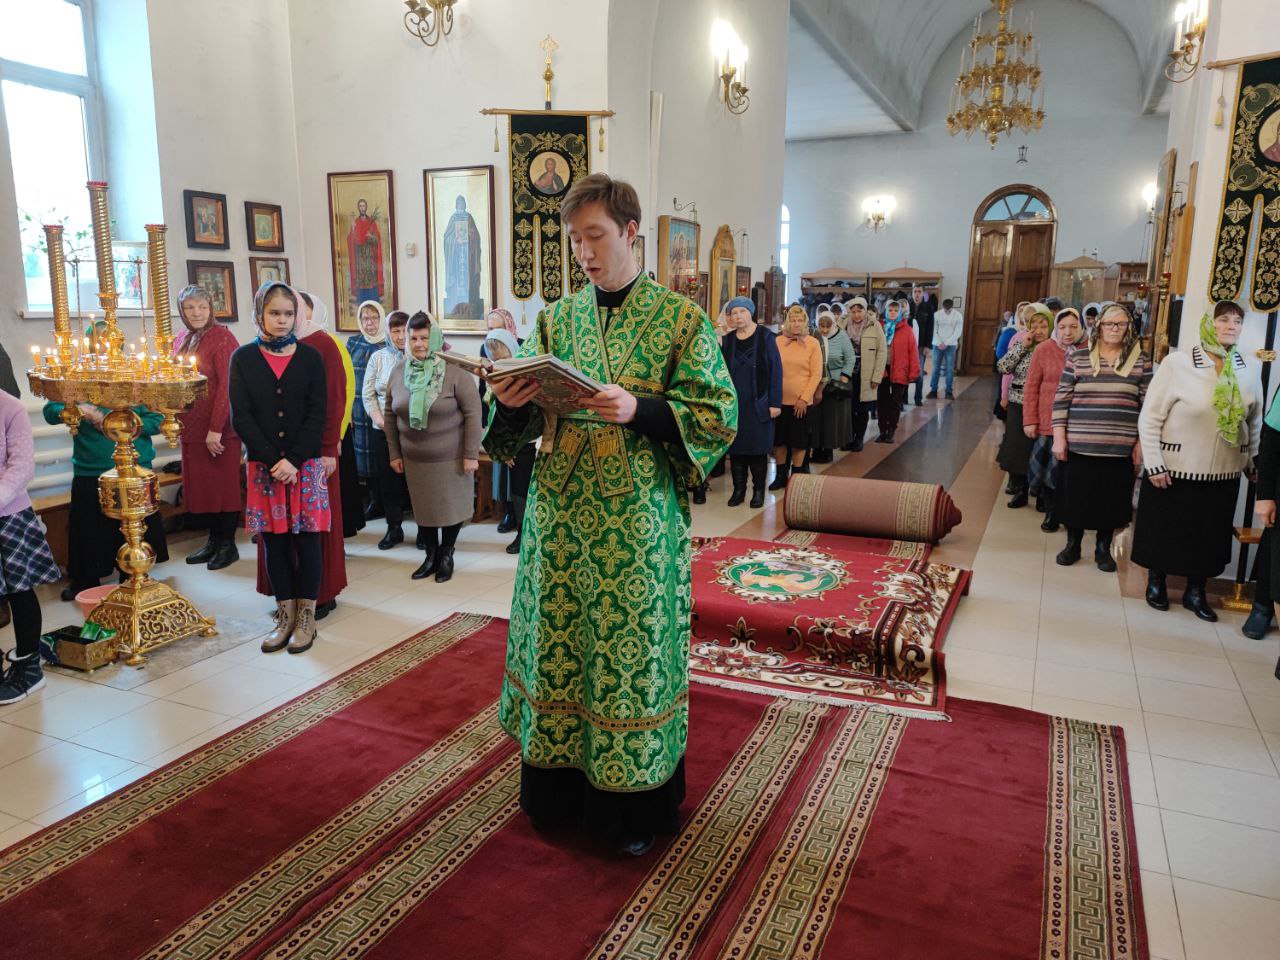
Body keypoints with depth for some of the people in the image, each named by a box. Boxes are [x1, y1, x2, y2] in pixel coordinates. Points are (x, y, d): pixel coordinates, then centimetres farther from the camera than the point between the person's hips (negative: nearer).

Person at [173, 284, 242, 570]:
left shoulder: (221, 337, -11)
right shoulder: (182, 341, 13)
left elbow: (227, 386, -17)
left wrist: (216, 428, -21)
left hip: (219, 430, -8)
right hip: (192, 428, 8)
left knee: (223, 485, 2)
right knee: (200, 487, 12)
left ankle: (228, 545, 14)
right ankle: (213, 541, 24)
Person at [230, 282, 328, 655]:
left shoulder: (310, 357, 3)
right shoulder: (243, 358, 4)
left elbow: (318, 414, -3)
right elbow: (241, 416, -3)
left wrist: (293, 461, -13)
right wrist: (274, 461, -12)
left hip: (306, 465, -1)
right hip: (264, 467, 1)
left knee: (306, 539, 2)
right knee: (274, 541, 6)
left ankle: (306, 619, 12)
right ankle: (285, 617, 17)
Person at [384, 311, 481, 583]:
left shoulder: (454, 370, -14)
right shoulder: (399, 371, 1)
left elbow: (472, 412, -13)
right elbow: (389, 414, 8)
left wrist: (471, 454, -14)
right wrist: (394, 453, 7)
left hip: (450, 457, -3)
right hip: (414, 458, 4)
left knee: (451, 506, 8)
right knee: (423, 507, 11)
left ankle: (447, 555, 28)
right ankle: (431, 555, 28)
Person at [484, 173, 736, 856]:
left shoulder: (680, 318, -2)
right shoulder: (557, 318, 11)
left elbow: (719, 414, -7)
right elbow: (528, 419, 11)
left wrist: (639, 409, -21)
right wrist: (512, 403, -12)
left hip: (637, 517, -4)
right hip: (561, 511, 4)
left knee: (632, 643, 4)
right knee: (559, 639, 11)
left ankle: (636, 806, 25)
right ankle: (560, 785, 32)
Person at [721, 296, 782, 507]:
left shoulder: (765, 337, -2)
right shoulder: (727, 340, 8)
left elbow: (775, 370, -4)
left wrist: (775, 402, -10)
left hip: (758, 404, -3)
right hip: (734, 404, 3)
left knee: (758, 447, 2)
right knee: (736, 447, 5)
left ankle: (758, 490, 13)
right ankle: (739, 489, 15)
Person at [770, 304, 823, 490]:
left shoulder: (813, 344, -2)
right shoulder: (777, 342, 1)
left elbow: (816, 374, -4)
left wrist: (804, 398, -11)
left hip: (802, 403, -1)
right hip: (779, 401, 2)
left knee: (799, 442, 8)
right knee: (779, 440, 9)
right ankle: (780, 476, 24)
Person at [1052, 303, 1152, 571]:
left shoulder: (1140, 361, 3)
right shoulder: (1078, 357, 1)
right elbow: (1061, 399, 1)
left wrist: (1142, 442, 0)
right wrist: (1059, 437, -4)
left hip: (1121, 447, 1)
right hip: (1081, 444, -1)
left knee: (1111, 499, 9)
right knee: (1076, 496, 7)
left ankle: (1103, 548, 26)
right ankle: (1072, 544, 25)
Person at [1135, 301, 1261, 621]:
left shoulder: (1247, 368, -1)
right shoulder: (1178, 363, -13)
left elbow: (1254, 420, 13)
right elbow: (1150, 417, -11)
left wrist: (1253, 460, 15)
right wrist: (1153, 464, -12)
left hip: (1224, 474, 4)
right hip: (1174, 470, -4)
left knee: (1209, 534, 14)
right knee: (1165, 530, 10)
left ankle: (1195, 591, 31)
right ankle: (1156, 582, 32)